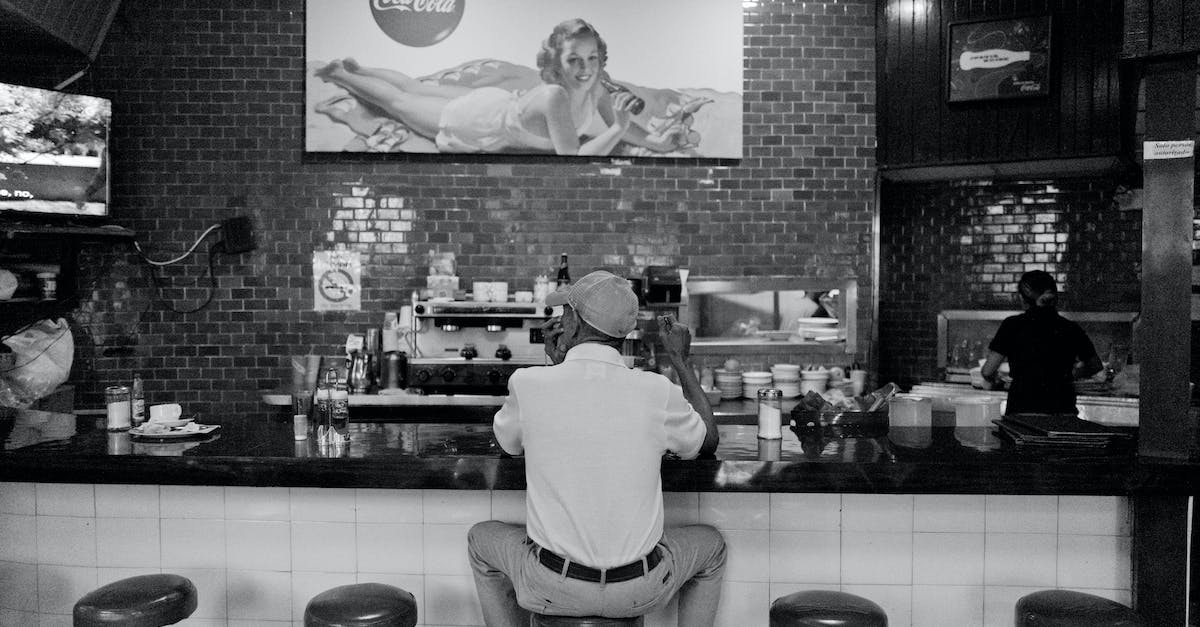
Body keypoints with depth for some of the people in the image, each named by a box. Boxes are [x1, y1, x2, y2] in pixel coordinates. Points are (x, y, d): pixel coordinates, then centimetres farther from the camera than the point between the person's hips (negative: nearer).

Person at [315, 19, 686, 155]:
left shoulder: (594, 88, -20)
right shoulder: (555, 95, -42)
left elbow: (617, 123, -8)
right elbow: (572, 159, -44)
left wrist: (656, 142, -24)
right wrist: (616, 130, -52)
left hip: (498, 101, 6)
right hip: (474, 121, -6)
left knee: (419, 89, 29)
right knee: (400, 101, 19)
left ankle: (358, 68, 52)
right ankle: (340, 73, 43)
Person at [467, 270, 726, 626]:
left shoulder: (529, 384, -13)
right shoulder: (658, 393, -12)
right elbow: (708, 442, 10)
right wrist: (680, 361, 18)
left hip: (552, 588, 0)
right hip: (641, 591, 0)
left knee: (482, 540, 30)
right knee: (710, 546, 30)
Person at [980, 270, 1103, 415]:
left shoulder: (1013, 325, -3)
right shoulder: (1071, 329, 5)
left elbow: (987, 370, -3)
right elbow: (1096, 366, 20)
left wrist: (994, 379, 19)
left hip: (1022, 410, -2)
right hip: (1063, 410, 3)